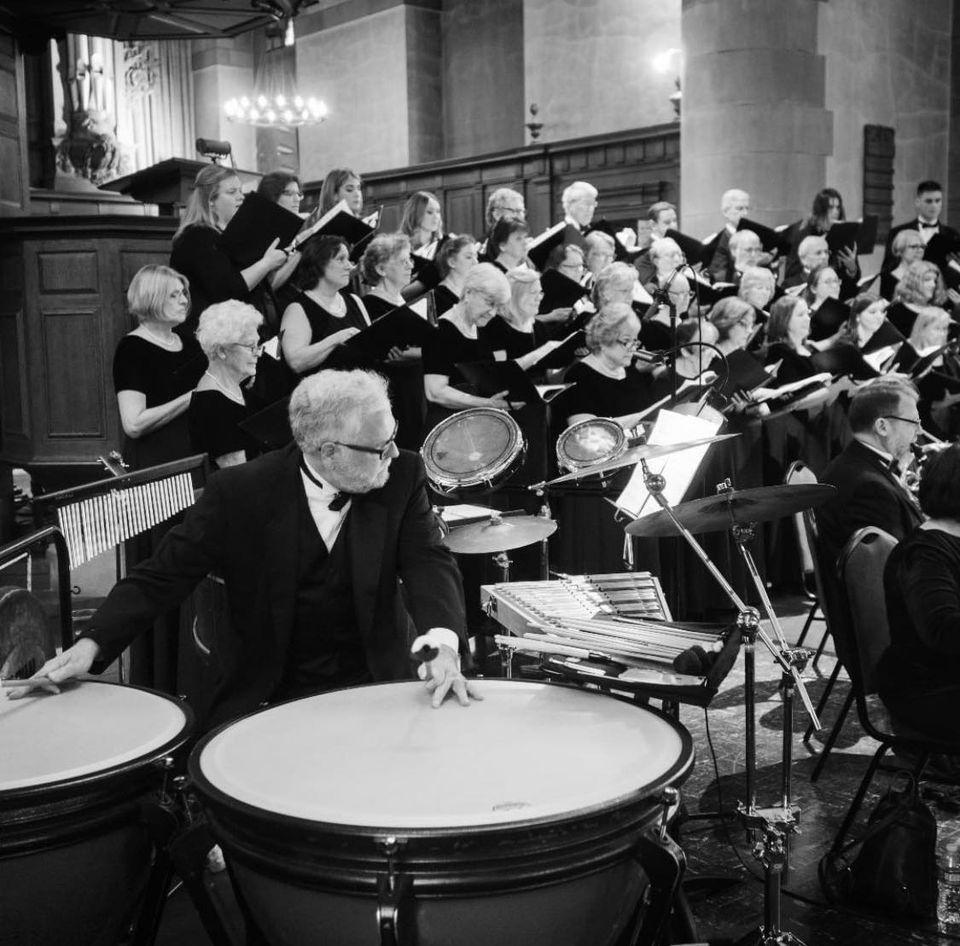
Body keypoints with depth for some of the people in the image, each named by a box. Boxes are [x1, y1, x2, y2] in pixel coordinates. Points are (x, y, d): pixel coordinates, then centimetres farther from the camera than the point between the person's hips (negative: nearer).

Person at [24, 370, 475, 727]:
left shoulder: (401, 475, -7)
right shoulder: (240, 492, -12)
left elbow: (428, 562, -14)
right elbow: (164, 573, -7)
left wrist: (444, 644, -35)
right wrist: (91, 644, -22)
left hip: (376, 683, 2)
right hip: (267, 694, -1)